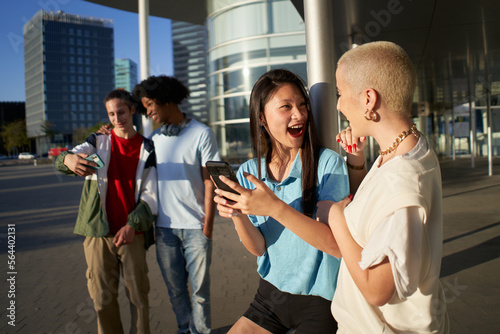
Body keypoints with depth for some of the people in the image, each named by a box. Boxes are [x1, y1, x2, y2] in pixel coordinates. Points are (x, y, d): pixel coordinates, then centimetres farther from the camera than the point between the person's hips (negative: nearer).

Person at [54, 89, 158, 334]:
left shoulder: (147, 148, 7)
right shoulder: (98, 142, 11)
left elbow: (151, 193, 2)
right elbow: (61, 161, -7)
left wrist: (132, 224, -11)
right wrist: (68, 159, -32)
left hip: (132, 233, -1)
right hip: (98, 232, 1)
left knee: (138, 294, 2)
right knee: (103, 297, 5)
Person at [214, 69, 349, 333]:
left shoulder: (328, 163, -17)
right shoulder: (249, 172, -4)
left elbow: (336, 245, -24)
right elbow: (258, 248, -3)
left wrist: (275, 208, -35)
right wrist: (237, 215, -23)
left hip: (318, 300, -4)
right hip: (271, 294, 4)